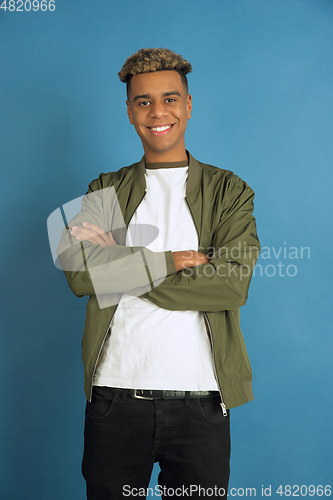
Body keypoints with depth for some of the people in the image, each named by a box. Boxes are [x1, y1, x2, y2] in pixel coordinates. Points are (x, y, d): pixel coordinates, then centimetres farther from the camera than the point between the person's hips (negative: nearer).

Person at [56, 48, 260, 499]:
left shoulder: (230, 191, 6)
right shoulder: (105, 191, 10)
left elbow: (234, 284, -10)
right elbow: (78, 272, -8)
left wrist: (124, 266, -10)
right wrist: (171, 261, -13)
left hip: (200, 404, 0)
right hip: (115, 397, 1)